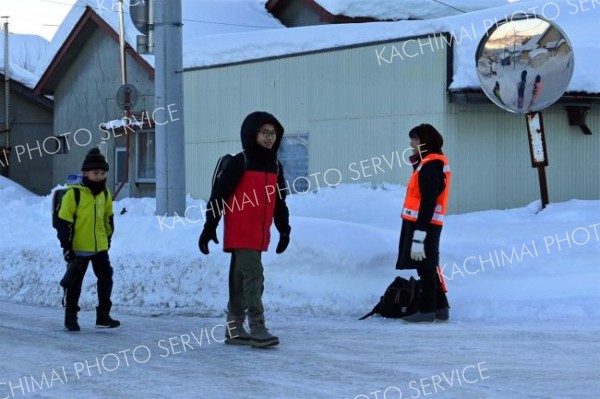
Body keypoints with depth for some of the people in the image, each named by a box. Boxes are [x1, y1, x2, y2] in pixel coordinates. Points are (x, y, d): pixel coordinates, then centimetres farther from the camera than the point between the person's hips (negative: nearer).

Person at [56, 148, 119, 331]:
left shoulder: (104, 194, 4)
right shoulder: (74, 194, -15)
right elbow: (63, 221, -13)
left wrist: (108, 238, 20)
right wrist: (66, 246, -14)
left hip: (100, 247, 5)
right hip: (79, 248, -5)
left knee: (106, 278, 3)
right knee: (75, 283, 6)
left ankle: (103, 316, 13)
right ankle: (71, 317, 18)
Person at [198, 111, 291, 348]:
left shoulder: (275, 167, 13)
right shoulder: (239, 163, -9)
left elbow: (279, 201, 21)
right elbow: (219, 195, -10)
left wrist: (284, 229, 17)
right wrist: (209, 227, -12)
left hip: (260, 235, 7)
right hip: (240, 233, -7)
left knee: (240, 280, 12)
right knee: (254, 276, -14)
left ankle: (234, 330, 18)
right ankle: (257, 329, -14)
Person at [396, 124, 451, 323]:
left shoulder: (430, 166, -17)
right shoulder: (435, 161, 16)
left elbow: (428, 203, -23)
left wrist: (418, 237, -25)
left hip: (422, 224, -11)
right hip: (421, 223, 11)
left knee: (425, 268, -4)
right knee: (430, 268, 16)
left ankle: (427, 311, 2)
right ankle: (440, 309, 22)